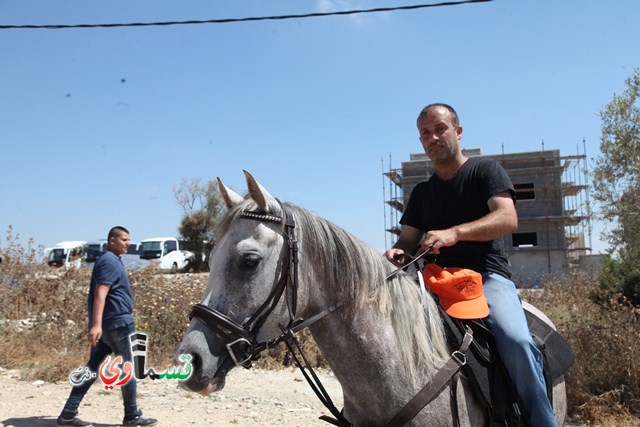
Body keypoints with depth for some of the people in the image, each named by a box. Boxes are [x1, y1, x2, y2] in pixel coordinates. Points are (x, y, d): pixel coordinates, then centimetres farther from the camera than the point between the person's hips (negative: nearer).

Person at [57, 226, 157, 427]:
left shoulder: (111, 260, 18)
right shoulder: (109, 261, -14)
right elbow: (100, 294, -24)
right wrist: (96, 324, -32)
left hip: (108, 323, 10)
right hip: (117, 322, -10)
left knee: (92, 368, 9)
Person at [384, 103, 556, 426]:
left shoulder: (486, 170, 6)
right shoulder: (421, 193, 20)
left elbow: (508, 218, -10)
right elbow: (408, 240, 13)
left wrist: (454, 233, -27)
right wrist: (397, 253, -14)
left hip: (487, 275, -4)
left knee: (516, 340, -30)